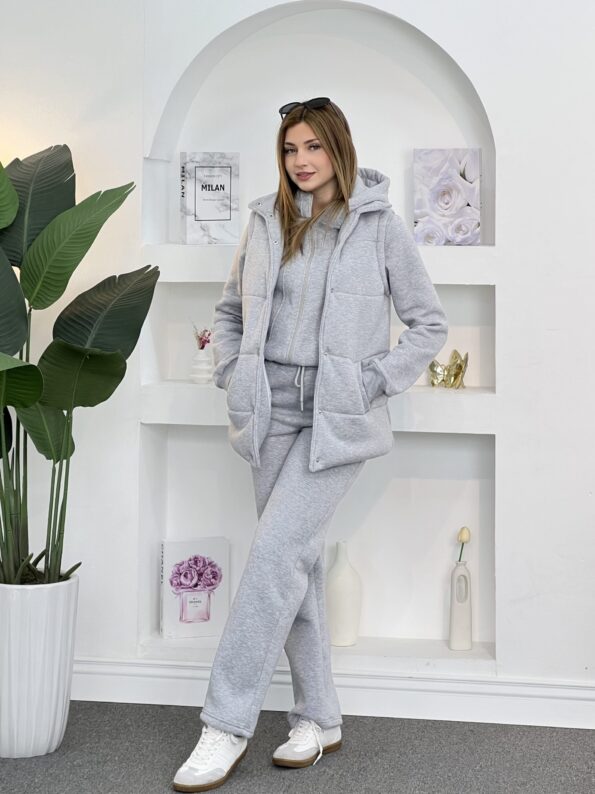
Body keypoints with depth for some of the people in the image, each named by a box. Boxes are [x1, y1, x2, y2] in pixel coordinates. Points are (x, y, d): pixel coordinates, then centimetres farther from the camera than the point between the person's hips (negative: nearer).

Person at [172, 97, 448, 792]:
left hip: (339, 415, -4)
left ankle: (227, 723, -2)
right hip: (273, 410, 4)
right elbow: (229, 310, 21)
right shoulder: (266, 221, 10)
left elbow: (430, 322, 4)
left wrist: (372, 380, -6)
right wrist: (232, 374, 7)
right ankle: (320, 718, 20)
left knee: (275, 556, -12)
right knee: (298, 559, 8)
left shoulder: (380, 224, 0)